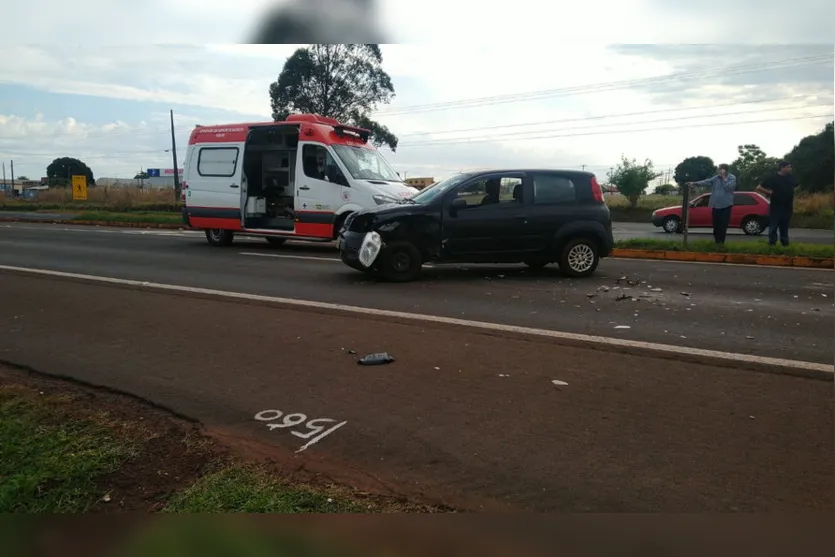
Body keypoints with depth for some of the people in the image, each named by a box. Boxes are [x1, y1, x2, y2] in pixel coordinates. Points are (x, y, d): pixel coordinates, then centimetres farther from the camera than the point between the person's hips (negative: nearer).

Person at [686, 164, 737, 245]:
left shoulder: (732, 178, -4)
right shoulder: (716, 178, 7)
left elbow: (729, 187, -18)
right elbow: (706, 182, -2)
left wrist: (724, 177, -14)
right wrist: (694, 183, -13)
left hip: (726, 205, -4)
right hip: (715, 205, 4)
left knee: (723, 225, -2)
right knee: (716, 224, 9)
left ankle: (721, 241, 6)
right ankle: (716, 240, 22)